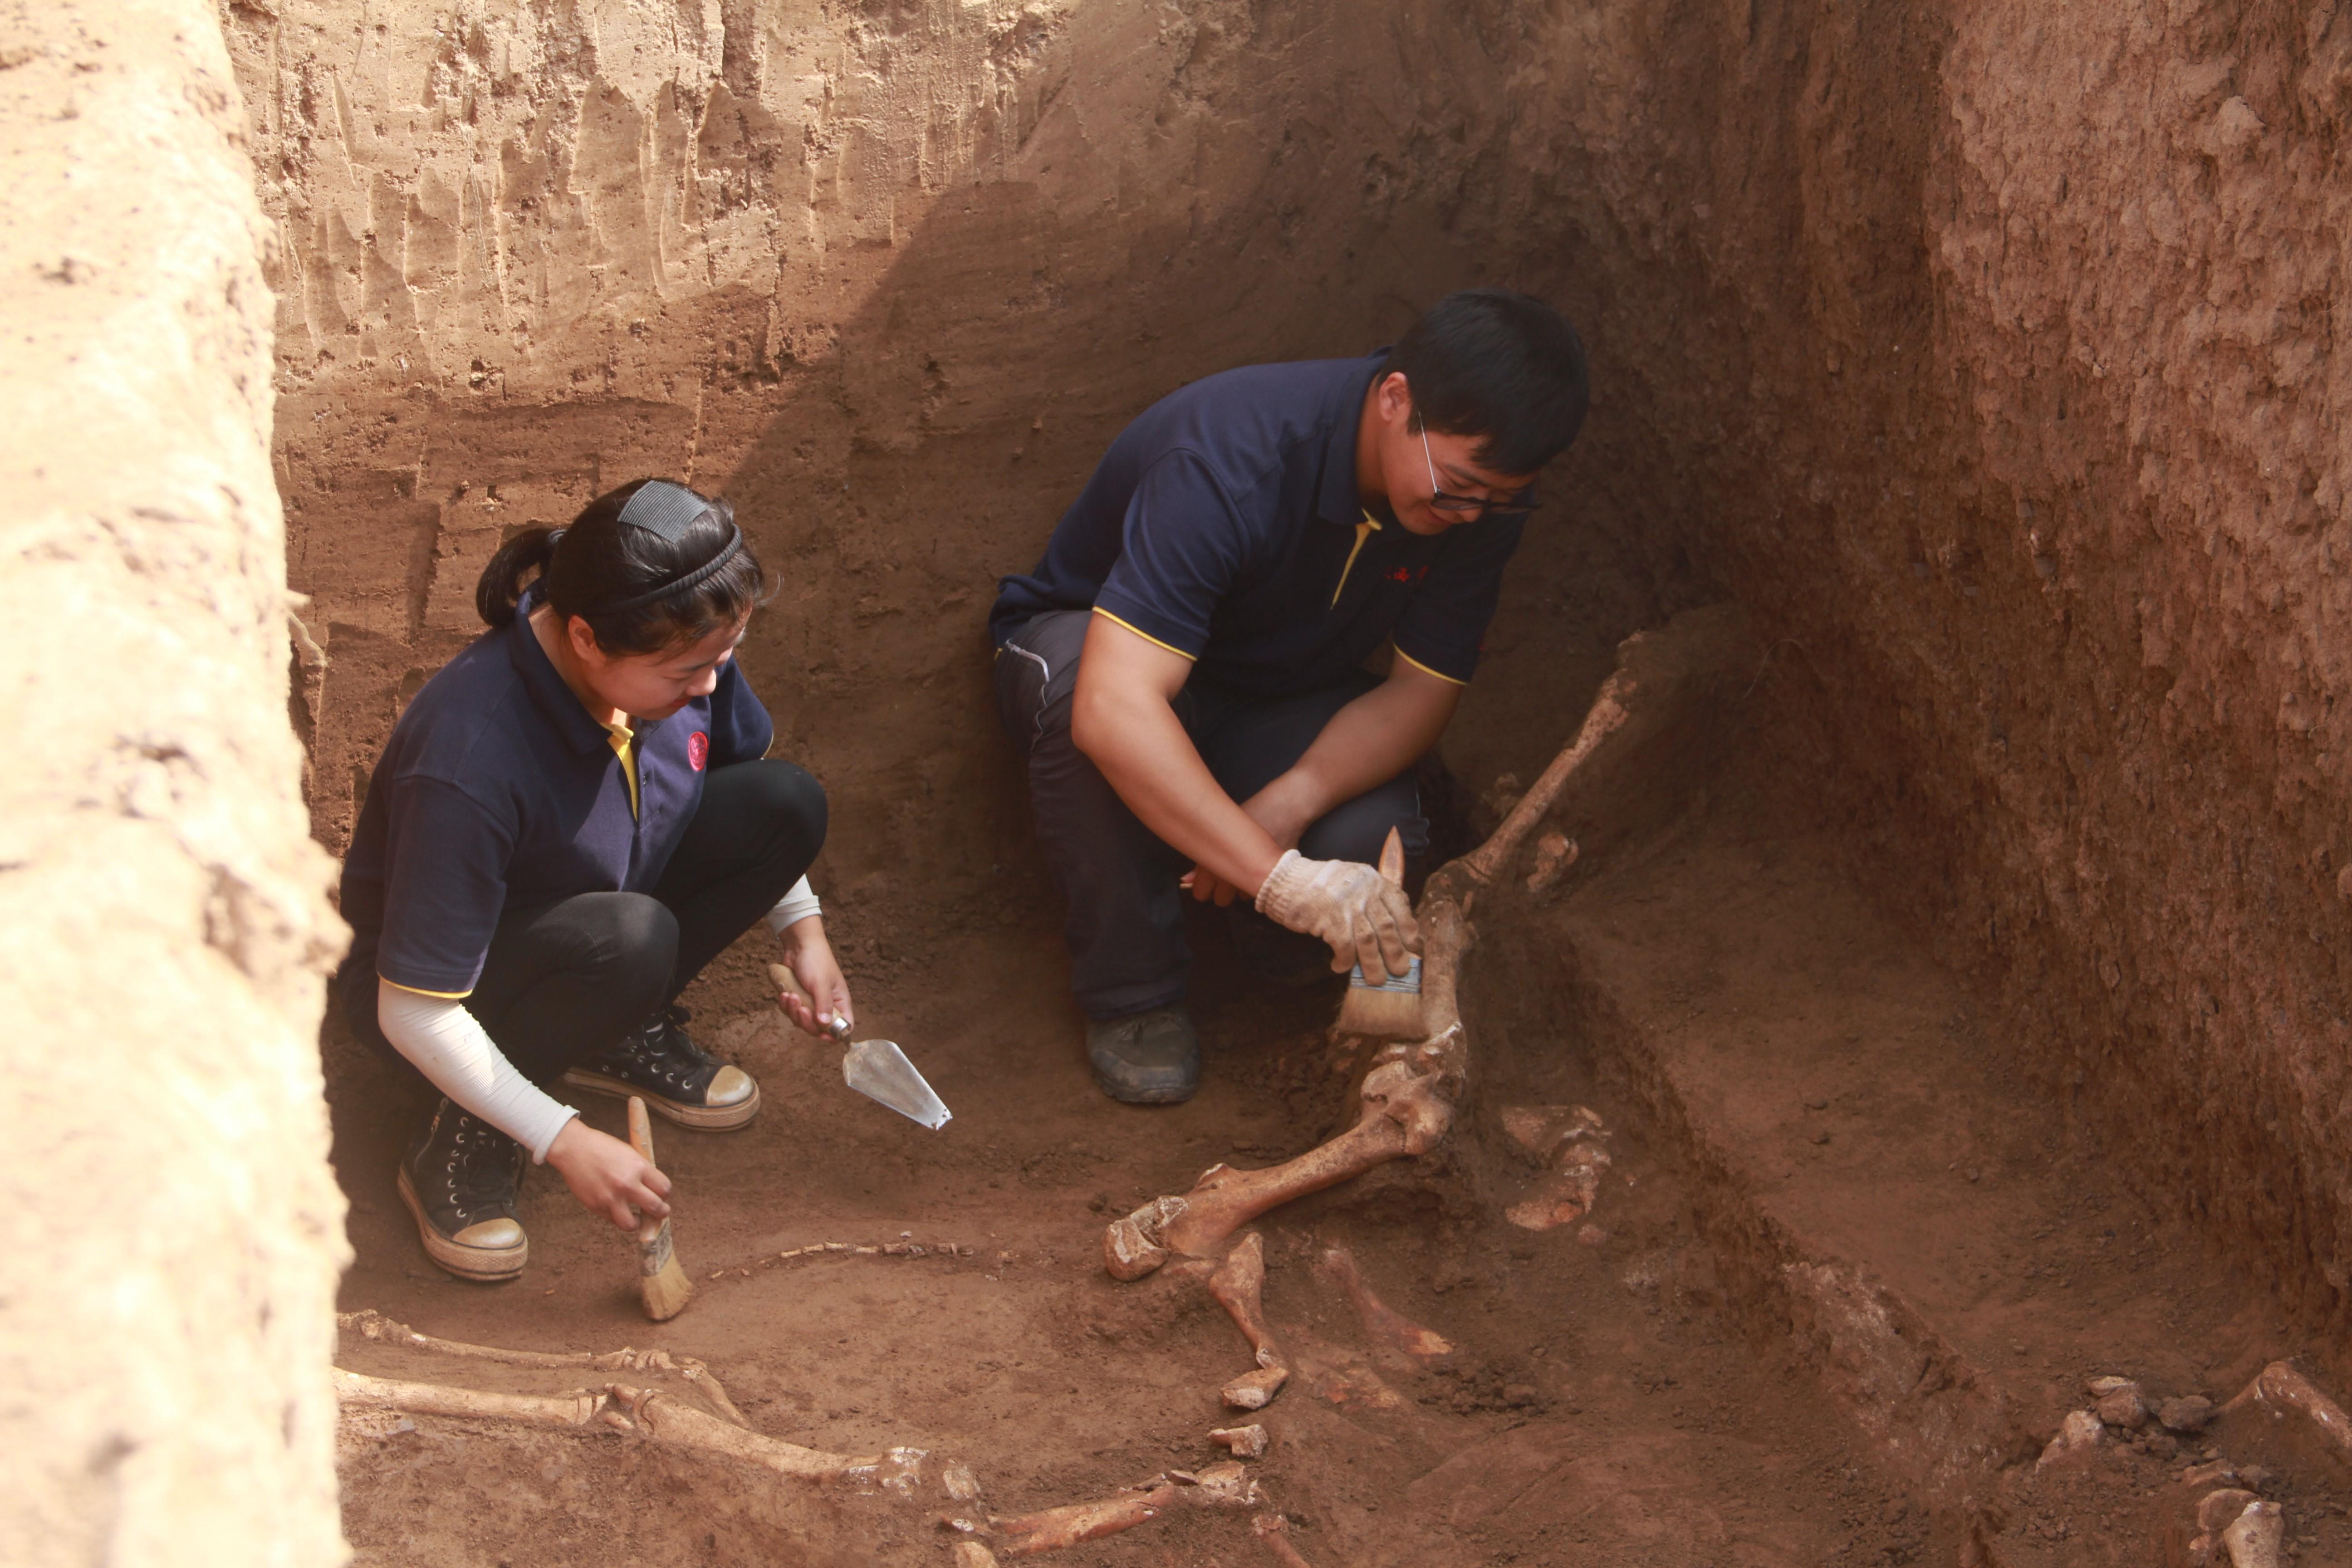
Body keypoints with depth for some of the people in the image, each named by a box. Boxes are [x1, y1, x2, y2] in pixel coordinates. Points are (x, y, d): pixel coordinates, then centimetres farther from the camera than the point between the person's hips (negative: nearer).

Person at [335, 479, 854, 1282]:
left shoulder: (676, 653, -18)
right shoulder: (471, 766, -39)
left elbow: (749, 773, 7)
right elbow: (416, 1015, -32)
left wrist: (801, 926, -2)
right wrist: (565, 1142, -31)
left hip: (594, 900, 7)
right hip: (446, 984, -7)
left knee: (788, 803, -14)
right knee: (632, 939, -38)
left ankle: (623, 1033, 4)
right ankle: (461, 1140, -13)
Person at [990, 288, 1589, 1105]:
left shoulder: (1482, 492, -20)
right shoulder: (1228, 459, -39)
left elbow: (1422, 689, -14)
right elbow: (1113, 708, -49)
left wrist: (1290, 804, -33)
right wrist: (1281, 877, -56)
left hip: (1278, 693, 4)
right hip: (1085, 644, -3)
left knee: (1373, 847, -29)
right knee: (1077, 685, -41)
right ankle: (1132, 990, -20)